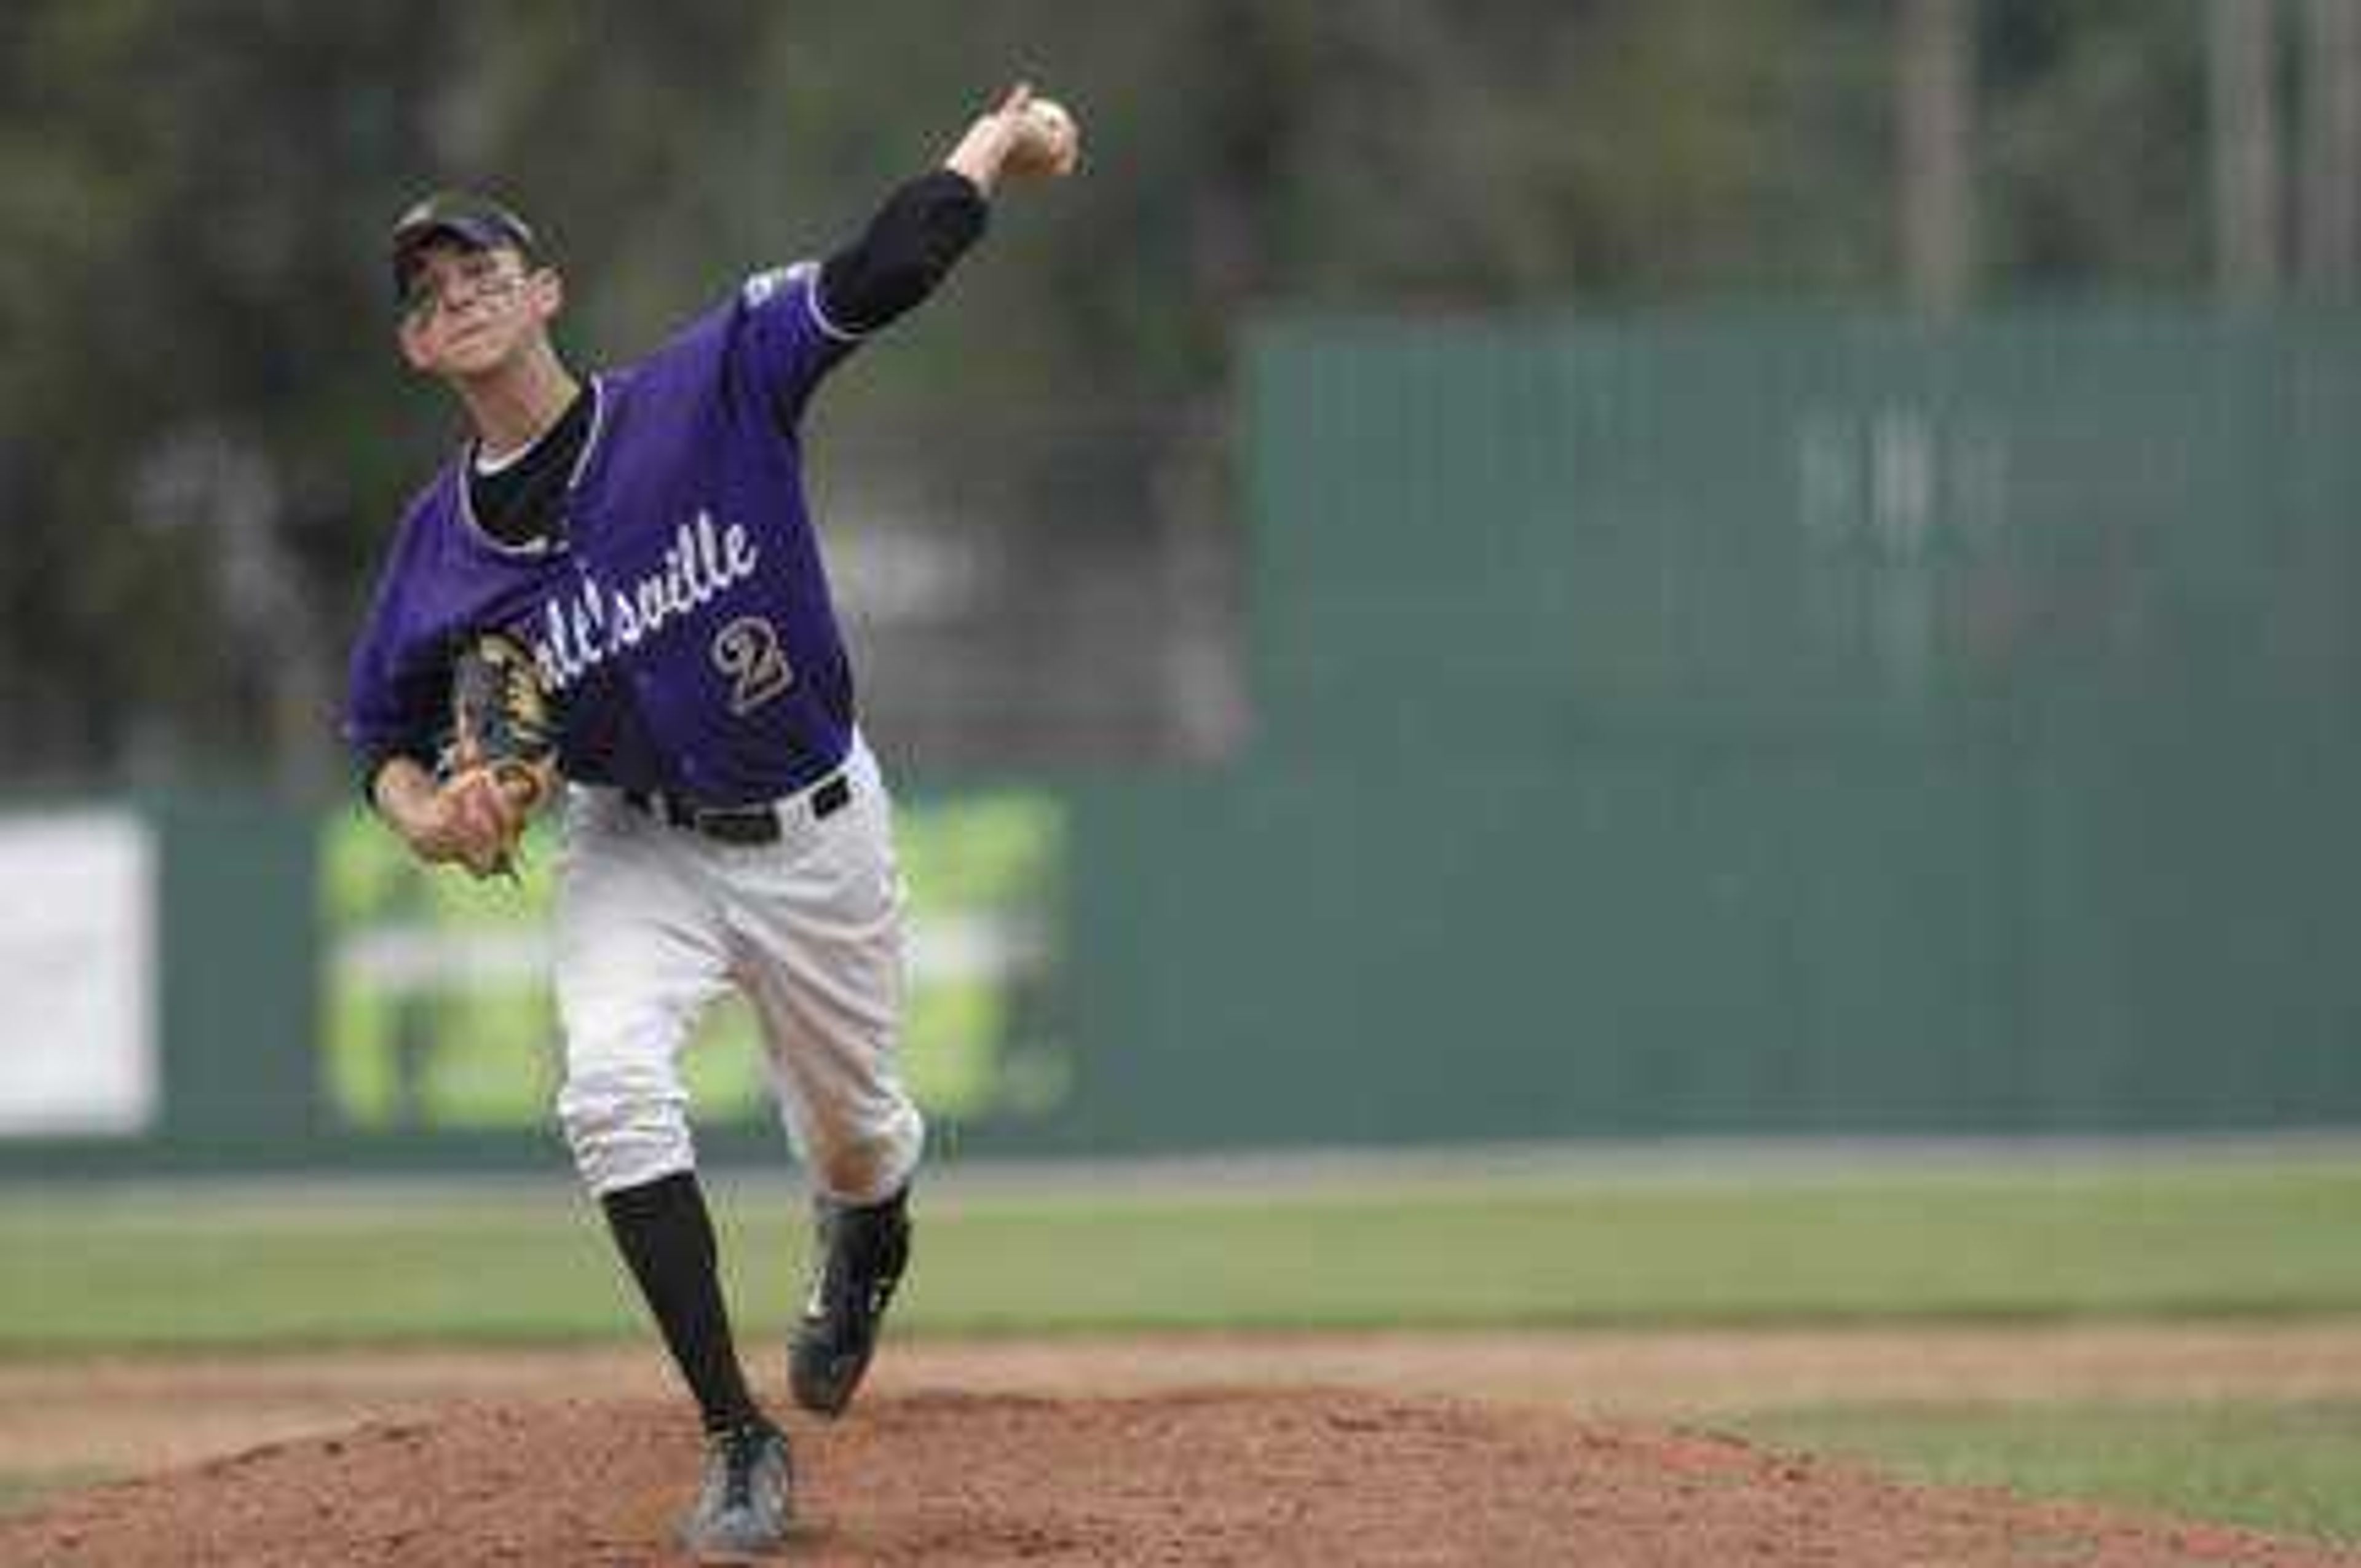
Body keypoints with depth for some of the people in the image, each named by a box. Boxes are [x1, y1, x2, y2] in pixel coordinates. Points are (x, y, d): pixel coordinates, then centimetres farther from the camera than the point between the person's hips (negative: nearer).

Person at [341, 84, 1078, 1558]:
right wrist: (419, 810, -17)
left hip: (816, 837, -1)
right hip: (636, 850, 1)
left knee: (856, 1137, 15)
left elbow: (879, 276, -26)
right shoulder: (442, 547, -10)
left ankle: (866, 1242, 56)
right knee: (613, 1080, -27)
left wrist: (995, 148, -35)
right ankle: (742, 1443, -19)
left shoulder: (709, 390, -18)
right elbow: (388, 728, 3)